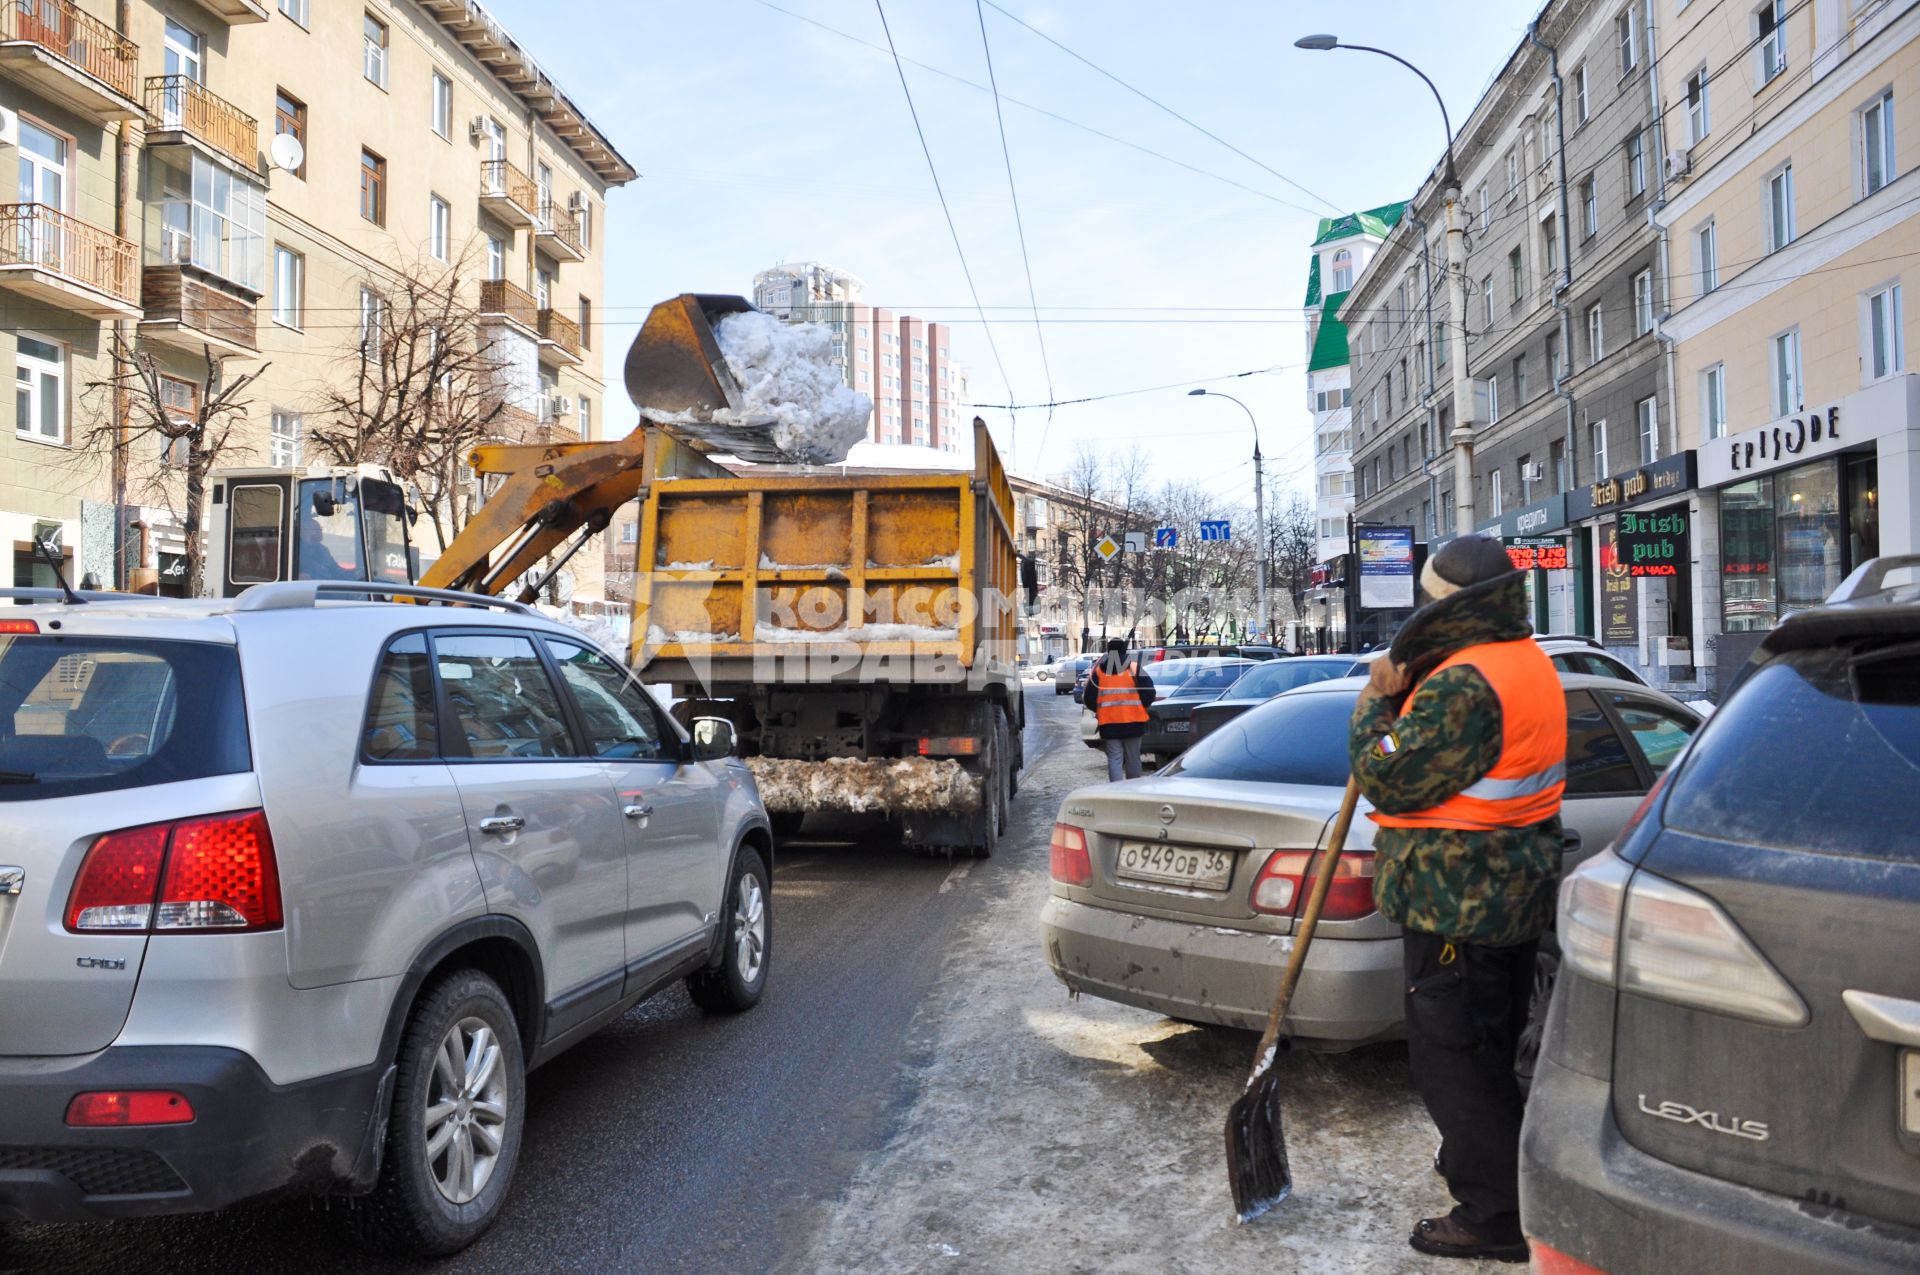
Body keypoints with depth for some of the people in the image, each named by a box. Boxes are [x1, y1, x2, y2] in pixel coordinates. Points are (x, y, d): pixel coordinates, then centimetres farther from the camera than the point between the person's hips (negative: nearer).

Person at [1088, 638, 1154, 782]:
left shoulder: (1098, 671, 2)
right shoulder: (1134, 668, -3)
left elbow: (1089, 697, 3)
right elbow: (1149, 692, -6)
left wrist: (1098, 711, 20)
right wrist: (1141, 708, 11)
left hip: (1109, 723, 1)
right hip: (1133, 721, -1)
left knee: (1114, 759, 3)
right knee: (1133, 759, 10)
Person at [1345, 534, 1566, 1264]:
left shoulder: (1466, 684, -25)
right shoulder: (1527, 661, 10)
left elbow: (1390, 779, -22)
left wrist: (1375, 706, -6)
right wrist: (1402, 691, -4)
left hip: (1459, 903, -11)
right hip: (1514, 894, 11)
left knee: (1452, 1058, 0)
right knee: (1490, 1046, 25)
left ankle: (1496, 1217, 10)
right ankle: (1482, 1159, 42)